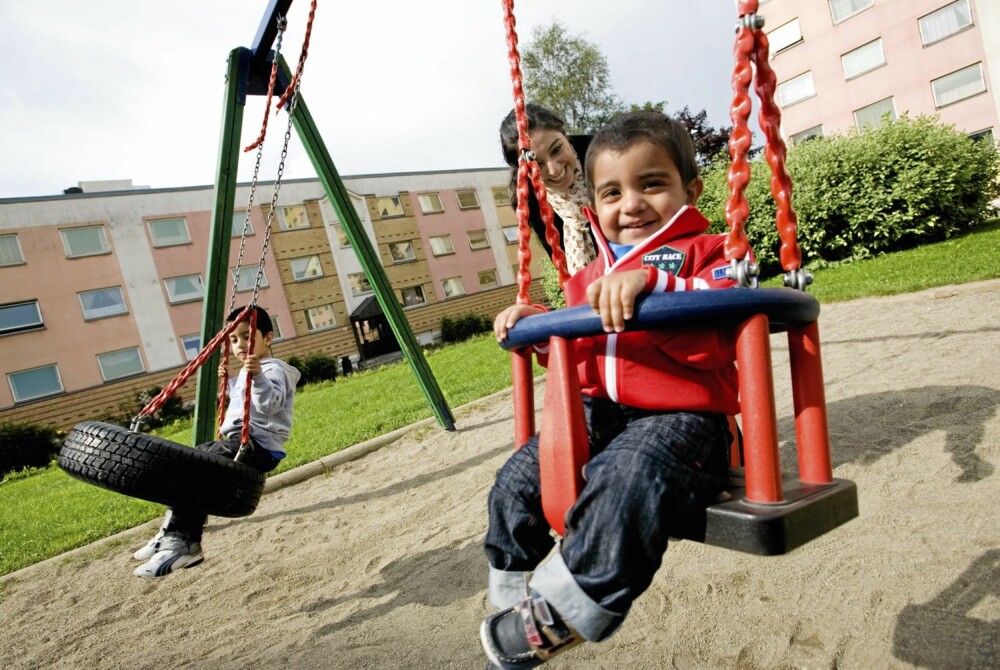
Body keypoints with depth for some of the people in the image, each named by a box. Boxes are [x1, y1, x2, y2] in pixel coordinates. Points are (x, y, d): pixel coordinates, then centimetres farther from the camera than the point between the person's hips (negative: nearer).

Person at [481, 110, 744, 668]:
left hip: (680, 419, -7)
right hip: (600, 414, 8)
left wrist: (652, 282, -36)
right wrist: (540, 323, 17)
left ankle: (559, 616, -17)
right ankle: (512, 597, 19)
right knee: (517, 481, 1)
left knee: (623, 482, -36)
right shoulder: (594, 275, 21)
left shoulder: (705, 251, 1)